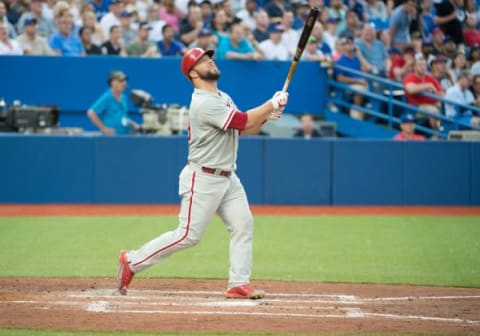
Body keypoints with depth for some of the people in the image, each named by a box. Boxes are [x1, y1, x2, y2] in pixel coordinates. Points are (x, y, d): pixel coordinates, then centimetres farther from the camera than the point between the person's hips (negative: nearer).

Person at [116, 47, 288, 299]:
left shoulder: (223, 98, 13)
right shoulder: (205, 103, -20)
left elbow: (244, 129, 15)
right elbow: (244, 122, -23)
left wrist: (266, 115, -3)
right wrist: (273, 104, -13)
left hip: (227, 178, 9)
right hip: (203, 179, -9)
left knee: (243, 225, -2)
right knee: (188, 235, -7)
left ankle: (239, 284, 1)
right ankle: (132, 261, 4)